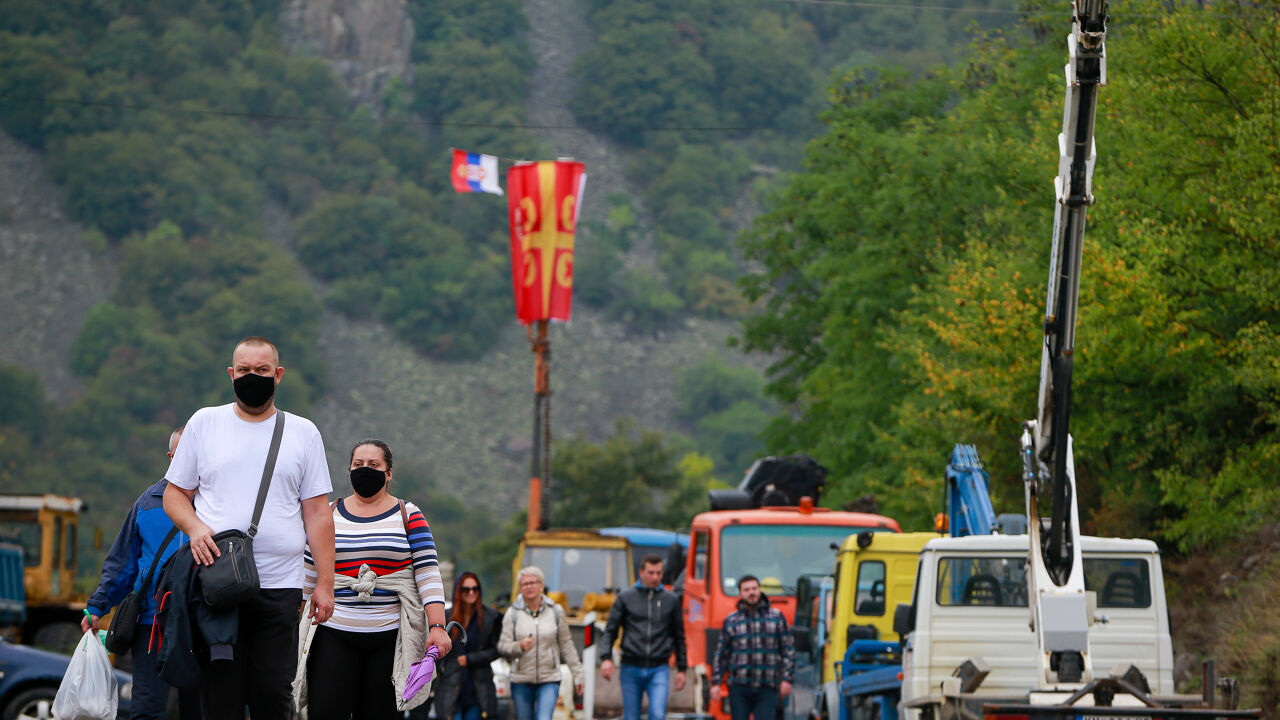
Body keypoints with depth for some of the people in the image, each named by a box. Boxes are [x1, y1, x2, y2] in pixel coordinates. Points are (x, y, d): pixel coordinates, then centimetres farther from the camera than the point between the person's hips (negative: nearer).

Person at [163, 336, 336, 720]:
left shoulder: (303, 432, 10)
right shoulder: (204, 423, 10)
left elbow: (317, 513, 8)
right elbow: (175, 493, 12)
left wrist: (325, 583, 0)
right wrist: (195, 527, -10)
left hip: (279, 587, 0)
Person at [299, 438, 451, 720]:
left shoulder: (408, 516, 6)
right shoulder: (329, 515, 10)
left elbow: (428, 574, -1)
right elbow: (308, 575, 14)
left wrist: (437, 627, -12)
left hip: (388, 636, -1)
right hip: (333, 634, 1)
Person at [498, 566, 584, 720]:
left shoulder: (555, 611, 3)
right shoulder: (513, 613, 0)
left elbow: (566, 645, 9)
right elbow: (502, 647, -4)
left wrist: (577, 675, 9)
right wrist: (520, 646, -25)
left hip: (549, 680, -1)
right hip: (521, 681, 1)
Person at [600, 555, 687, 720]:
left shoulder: (671, 600, 8)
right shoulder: (625, 597, 4)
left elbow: (679, 636, 15)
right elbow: (610, 630, 4)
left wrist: (682, 669, 12)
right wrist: (606, 658, -10)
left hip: (659, 670, 0)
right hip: (631, 668, 0)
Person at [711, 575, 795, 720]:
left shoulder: (777, 618, 8)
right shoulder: (731, 621, 8)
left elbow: (788, 651, 8)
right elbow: (721, 655, 10)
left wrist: (787, 679, -1)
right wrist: (716, 683, 3)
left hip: (767, 689, -1)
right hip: (739, 688, 1)